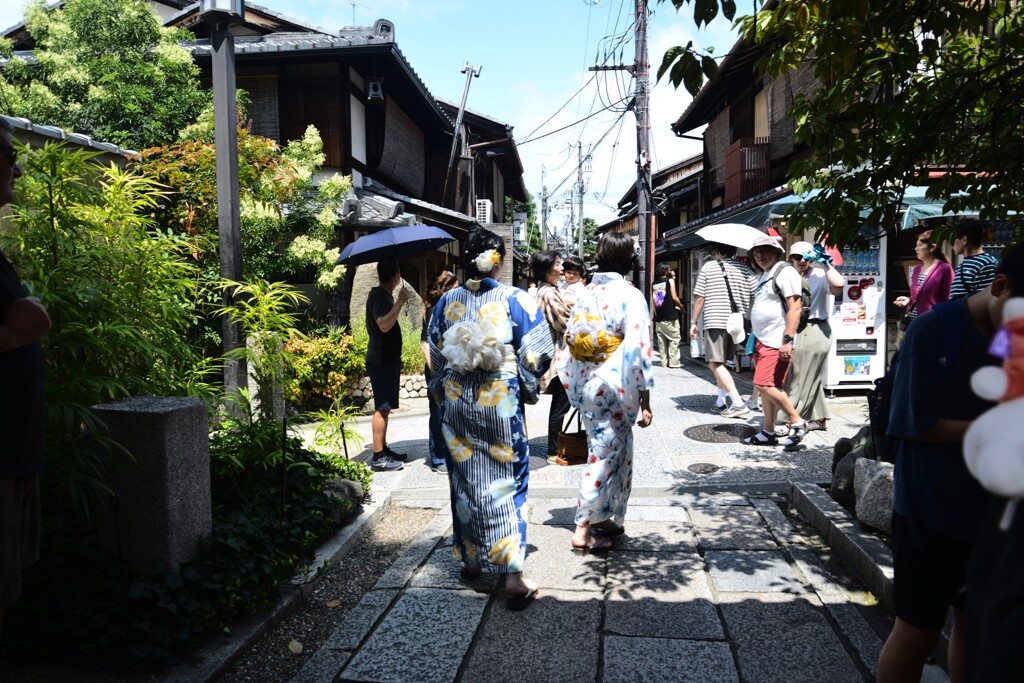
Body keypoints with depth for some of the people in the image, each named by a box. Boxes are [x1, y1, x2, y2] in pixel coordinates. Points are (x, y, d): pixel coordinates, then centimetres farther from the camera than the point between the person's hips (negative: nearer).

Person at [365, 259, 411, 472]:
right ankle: (378, 457, -5)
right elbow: (384, 325, -32)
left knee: (385, 407, 14)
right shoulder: (379, 296, -16)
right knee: (382, 408, -8)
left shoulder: (382, 295, 15)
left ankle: (384, 449, 22)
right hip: (381, 360, -10)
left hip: (387, 359, 10)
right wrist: (400, 302, -30)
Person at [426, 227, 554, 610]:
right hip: (500, 402, -3)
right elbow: (537, 354, -8)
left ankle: (470, 560, 29)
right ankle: (513, 575, 2)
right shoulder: (515, 301, -9)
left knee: (465, 480, 15)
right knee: (505, 483, 3)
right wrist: (527, 387, 8)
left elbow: (435, 354, 8)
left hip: (456, 402, 3)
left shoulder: (447, 301, 0)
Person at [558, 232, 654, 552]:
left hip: (586, 387, 7)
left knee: (618, 453, 20)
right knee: (604, 456, 3)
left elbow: (570, 342, 9)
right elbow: (637, 350, -17)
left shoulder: (586, 294, 6)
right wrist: (645, 400, -11)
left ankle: (608, 519, 29)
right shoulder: (631, 296, -12)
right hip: (615, 389, -6)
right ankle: (583, 530, 9)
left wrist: (574, 387, 18)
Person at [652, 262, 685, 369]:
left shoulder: (653, 284, 11)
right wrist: (680, 306, 6)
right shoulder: (670, 280, -2)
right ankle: (674, 362, -4)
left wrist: (655, 313, 15)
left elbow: (653, 300, 10)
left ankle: (664, 362, 8)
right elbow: (674, 297, -8)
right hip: (670, 316, -5)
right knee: (674, 339, 0)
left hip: (658, 317, 5)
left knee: (662, 340, 7)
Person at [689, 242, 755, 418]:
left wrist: (693, 322, 4)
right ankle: (721, 402, 19)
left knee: (715, 364, -5)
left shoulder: (708, 267, 0)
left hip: (715, 321, -5)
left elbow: (699, 298, -2)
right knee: (721, 363, 18)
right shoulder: (745, 270, 9)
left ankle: (738, 403, -15)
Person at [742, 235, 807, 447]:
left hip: (776, 342, -9)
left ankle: (797, 422, -1)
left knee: (764, 385, -14)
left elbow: (794, 308, -18)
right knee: (766, 388, 10)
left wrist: (788, 340, -24)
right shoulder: (764, 275, 19)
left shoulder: (785, 272, -10)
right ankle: (768, 433, 16)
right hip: (762, 341, 9)